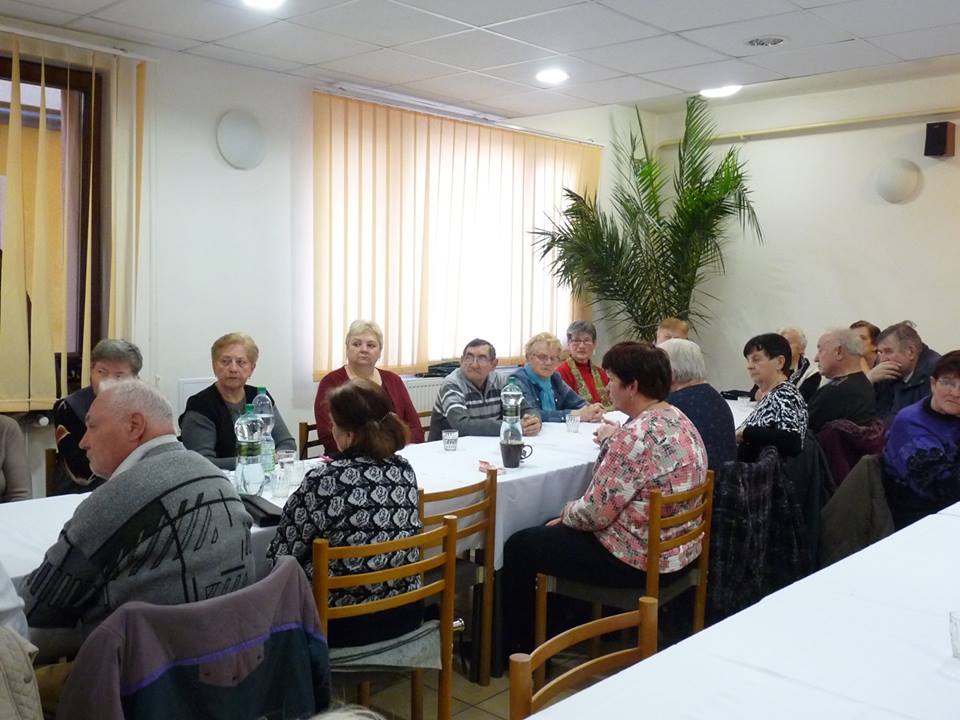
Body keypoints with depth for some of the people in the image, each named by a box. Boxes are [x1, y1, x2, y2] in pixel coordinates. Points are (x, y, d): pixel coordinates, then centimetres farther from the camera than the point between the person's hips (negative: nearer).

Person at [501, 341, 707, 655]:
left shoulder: (636, 435, -27)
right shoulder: (679, 419, 3)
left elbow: (594, 514, -23)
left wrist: (566, 512, -6)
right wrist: (615, 440, 13)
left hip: (639, 561, -10)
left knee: (519, 547, 4)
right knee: (552, 531, 26)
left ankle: (518, 650, 23)